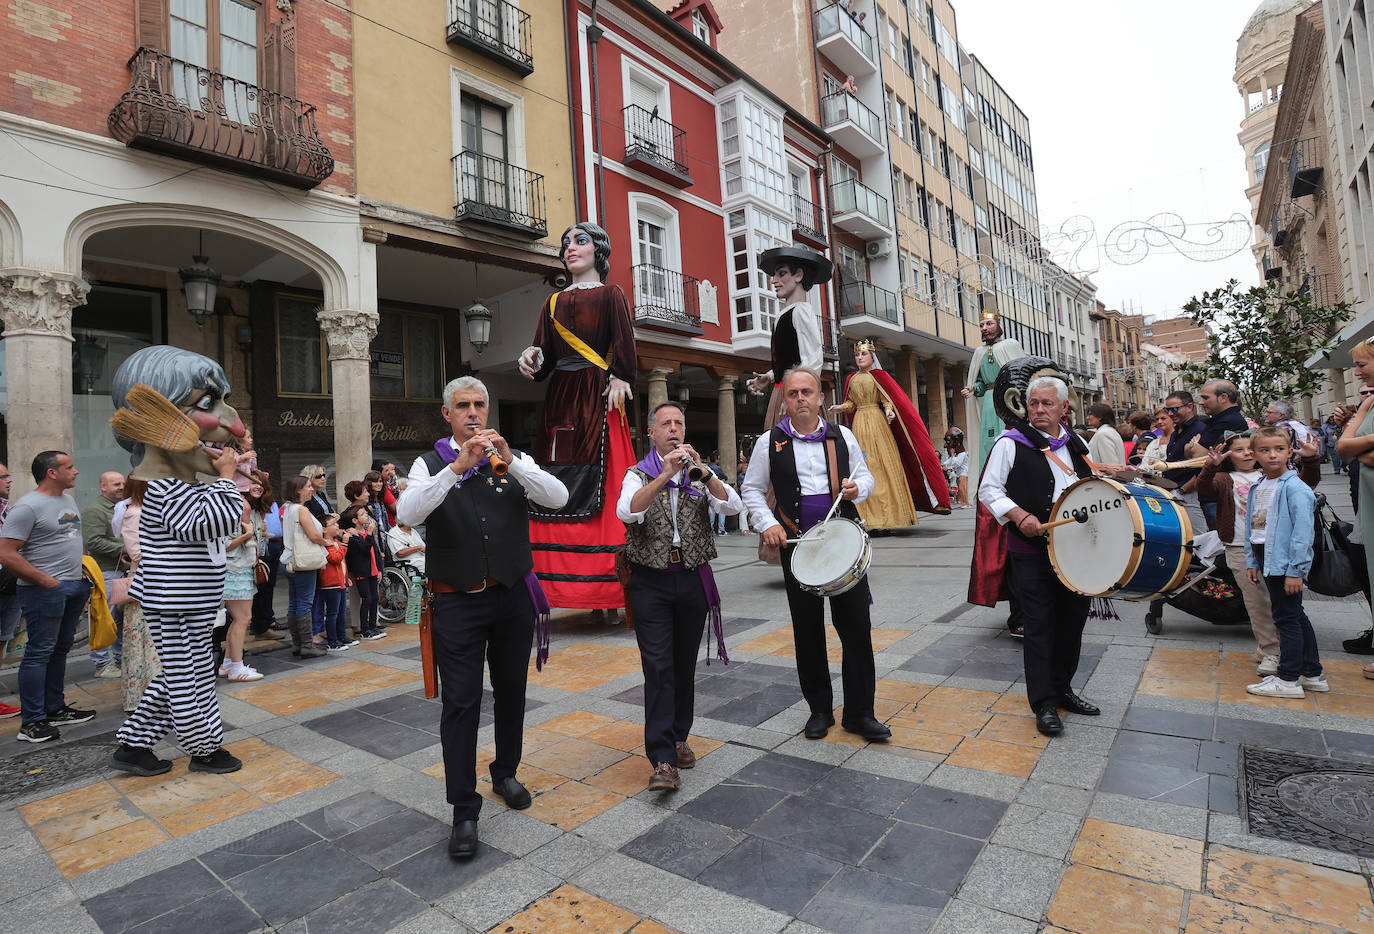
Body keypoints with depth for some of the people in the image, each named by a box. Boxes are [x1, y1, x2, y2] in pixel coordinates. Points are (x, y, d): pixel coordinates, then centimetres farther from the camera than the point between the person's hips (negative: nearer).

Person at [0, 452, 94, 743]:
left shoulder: (68, 500, 12)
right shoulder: (27, 506, -14)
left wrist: (83, 573, 13)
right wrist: (46, 581, -18)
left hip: (74, 587, 8)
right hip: (45, 591, -8)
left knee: (60, 649, 15)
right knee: (39, 652, -3)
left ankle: (55, 708, 26)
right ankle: (31, 723, 5)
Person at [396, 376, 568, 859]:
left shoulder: (514, 460, 5)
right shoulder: (431, 464, 1)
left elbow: (558, 497, -11)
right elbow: (407, 514, -18)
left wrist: (508, 460, -24)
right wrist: (459, 466, -28)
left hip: (514, 596, 3)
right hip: (458, 602, -2)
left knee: (511, 692, 16)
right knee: (460, 703, 0)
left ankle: (505, 773, 39)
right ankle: (464, 811, 13)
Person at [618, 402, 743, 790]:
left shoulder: (701, 474, 10)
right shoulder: (639, 474, 4)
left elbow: (733, 506, -8)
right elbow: (627, 512, -18)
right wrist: (666, 474, -25)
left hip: (693, 580, 3)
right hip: (651, 581, -2)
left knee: (685, 664, 11)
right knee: (658, 666, -7)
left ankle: (678, 737, 28)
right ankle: (663, 759, -4)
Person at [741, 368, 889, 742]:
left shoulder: (842, 436, 7)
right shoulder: (770, 442, 3)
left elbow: (865, 476, 16)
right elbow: (752, 489, 8)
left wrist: (857, 488, -6)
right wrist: (767, 524, -5)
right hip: (796, 544, 0)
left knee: (856, 625, 1)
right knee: (807, 629, 9)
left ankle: (859, 712, 16)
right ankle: (819, 710, 25)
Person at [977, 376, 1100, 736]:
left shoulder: (1076, 445, 13)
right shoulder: (1011, 443, -4)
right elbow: (988, 490, -6)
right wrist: (1019, 515, -20)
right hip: (1031, 551, -6)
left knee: (1073, 620, 14)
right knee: (1039, 626, -2)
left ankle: (1062, 688, 33)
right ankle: (1044, 704, 9)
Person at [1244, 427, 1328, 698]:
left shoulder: (1294, 488, -13)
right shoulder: (1257, 488, 10)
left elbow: (1302, 532, -17)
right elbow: (1251, 528, 15)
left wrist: (1295, 570, -19)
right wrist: (1253, 562, 14)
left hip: (1286, 563, -8)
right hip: (1269, 561, 8)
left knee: (1287, 618, -2)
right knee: (1296, 617, 16)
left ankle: (1288, 679, 7)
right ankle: (1313, 675, 28)